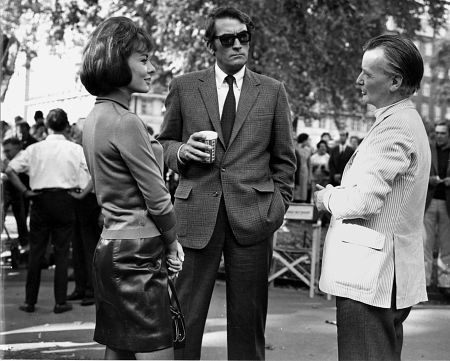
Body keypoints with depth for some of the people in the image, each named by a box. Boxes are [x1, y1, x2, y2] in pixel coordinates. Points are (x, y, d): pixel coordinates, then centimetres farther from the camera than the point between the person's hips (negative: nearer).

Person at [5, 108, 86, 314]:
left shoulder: (35, 148, 0)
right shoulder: (76, 149, -2)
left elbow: (10, 170, -4)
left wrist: (25, 191, 0)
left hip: (40, 201, 1)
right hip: (65, 201, -1)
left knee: (36, 251, 10)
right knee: (62, 252, 5)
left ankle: (30, 301, 15)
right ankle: (60, 302, 7)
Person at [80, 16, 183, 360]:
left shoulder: (95, 117, 12)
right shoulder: (126, 122, -17)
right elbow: (157, 199, -14)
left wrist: (166, 243, 13)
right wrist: (172, 245, 3)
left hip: (110, 245, 10)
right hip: (137, 253, -10)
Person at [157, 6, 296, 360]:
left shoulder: (273, 91, 10)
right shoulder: (184, 87, 8)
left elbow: (284, 159, 13)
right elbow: (164, 143, 16)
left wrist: (278, 207, 5)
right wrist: (181, 151, -5)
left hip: (252, 217, 1)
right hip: (196, 215, 0)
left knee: (248, 317, 8)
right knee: (185, 315, 2)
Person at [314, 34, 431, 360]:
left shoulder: (395, 126, -16)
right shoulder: (405, 121, 17)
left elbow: (364, 200, -23)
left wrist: (327, 197, -4)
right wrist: (339, 194, 7)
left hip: (372, 277, -10)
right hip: (386, 275, 10)